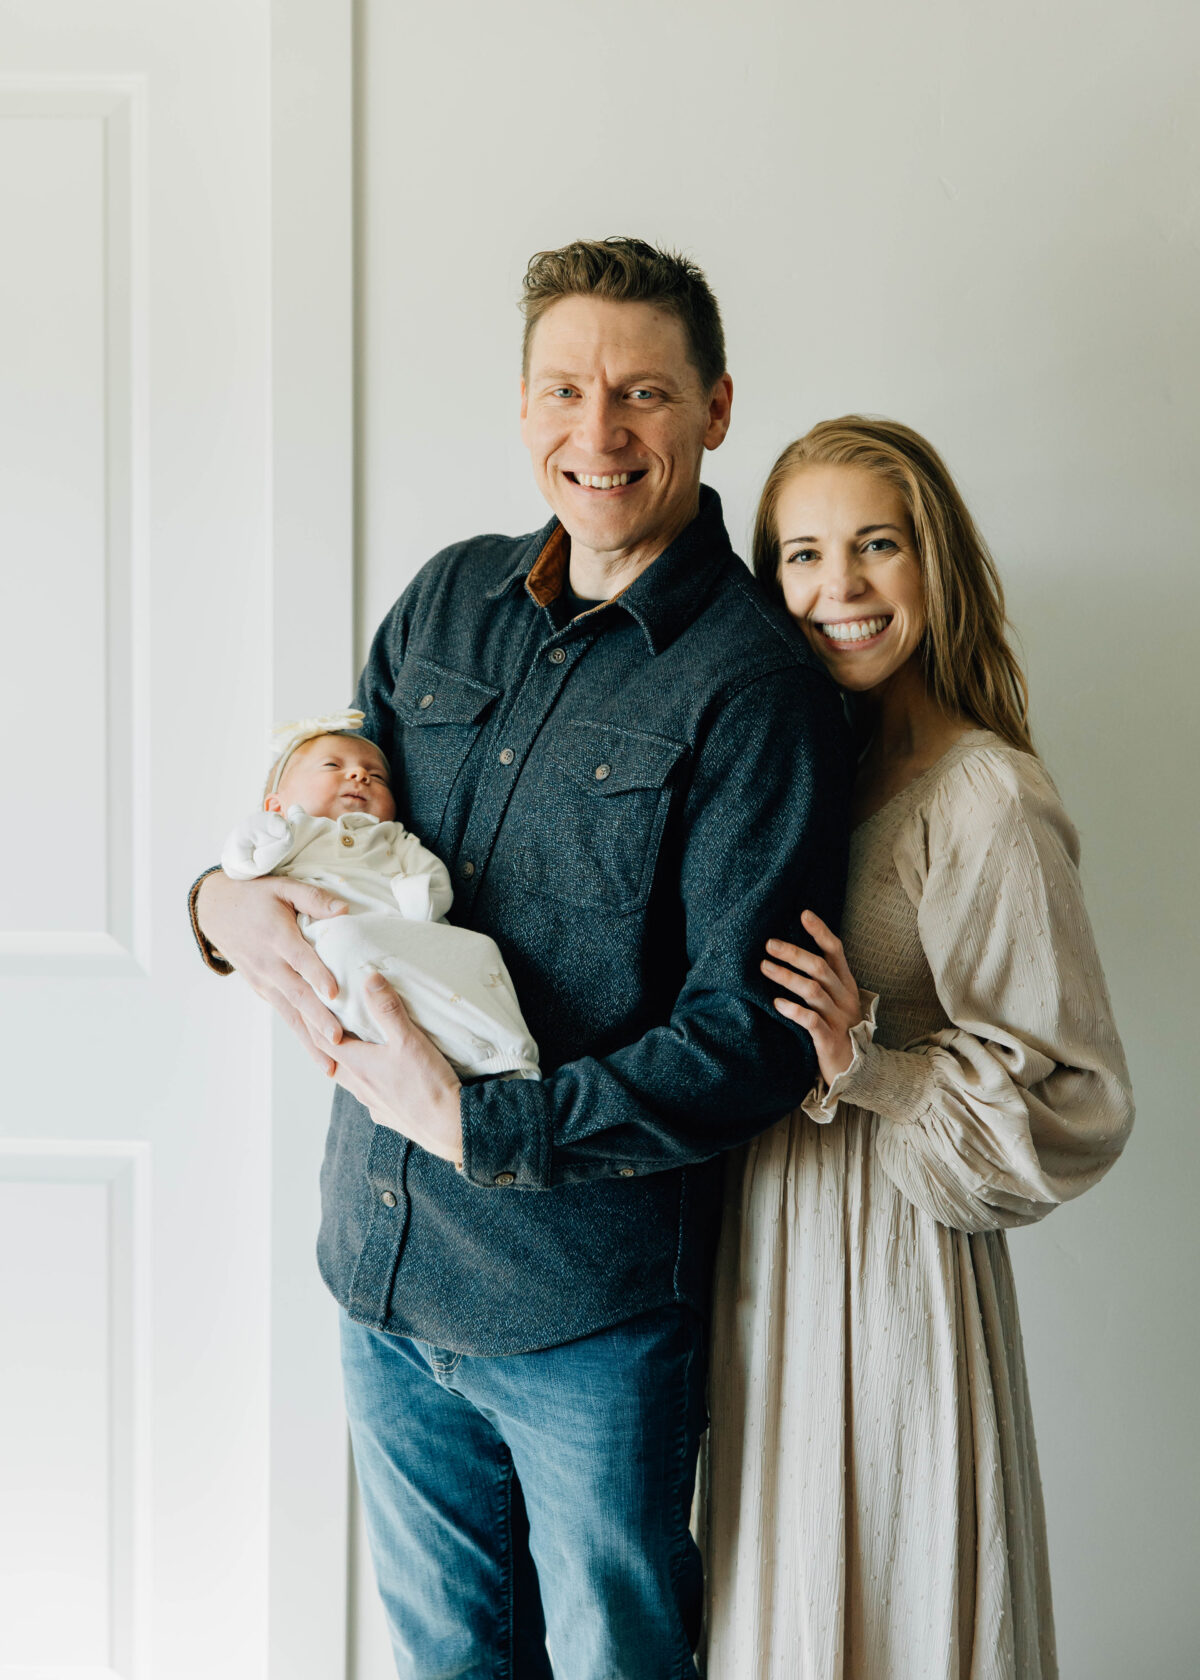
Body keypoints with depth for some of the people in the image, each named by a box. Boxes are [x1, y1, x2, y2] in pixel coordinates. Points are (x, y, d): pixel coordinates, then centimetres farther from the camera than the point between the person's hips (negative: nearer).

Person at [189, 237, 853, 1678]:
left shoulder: (754, 685, -15)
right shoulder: (450, 599, 4)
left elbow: (752, 1042, -18)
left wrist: (474, 1124, -21)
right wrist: (229, 898, -8)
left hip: (591, 1300, -5)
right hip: (379, 1256, 5)